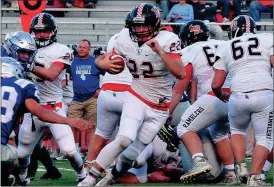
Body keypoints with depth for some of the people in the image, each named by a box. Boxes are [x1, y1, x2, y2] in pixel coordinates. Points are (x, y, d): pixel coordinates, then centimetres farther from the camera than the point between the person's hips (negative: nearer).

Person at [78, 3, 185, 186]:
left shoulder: (167, 41, -17)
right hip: (136, 99, 1)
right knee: (124, 139, -22)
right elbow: (105, 60, 9)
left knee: (133, 153, 0)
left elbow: (181, 74, -27)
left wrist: (159, 51, -35)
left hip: (159, 109, -1)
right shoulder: (126, 39, -6)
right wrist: (103, 63, -16)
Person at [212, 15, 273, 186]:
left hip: (238, 97, 1)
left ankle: (241, 168, 12)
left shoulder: (225, 48, 17)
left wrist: (222, 96, 35)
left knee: (237, 130, 28)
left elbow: (216, 85, 14)